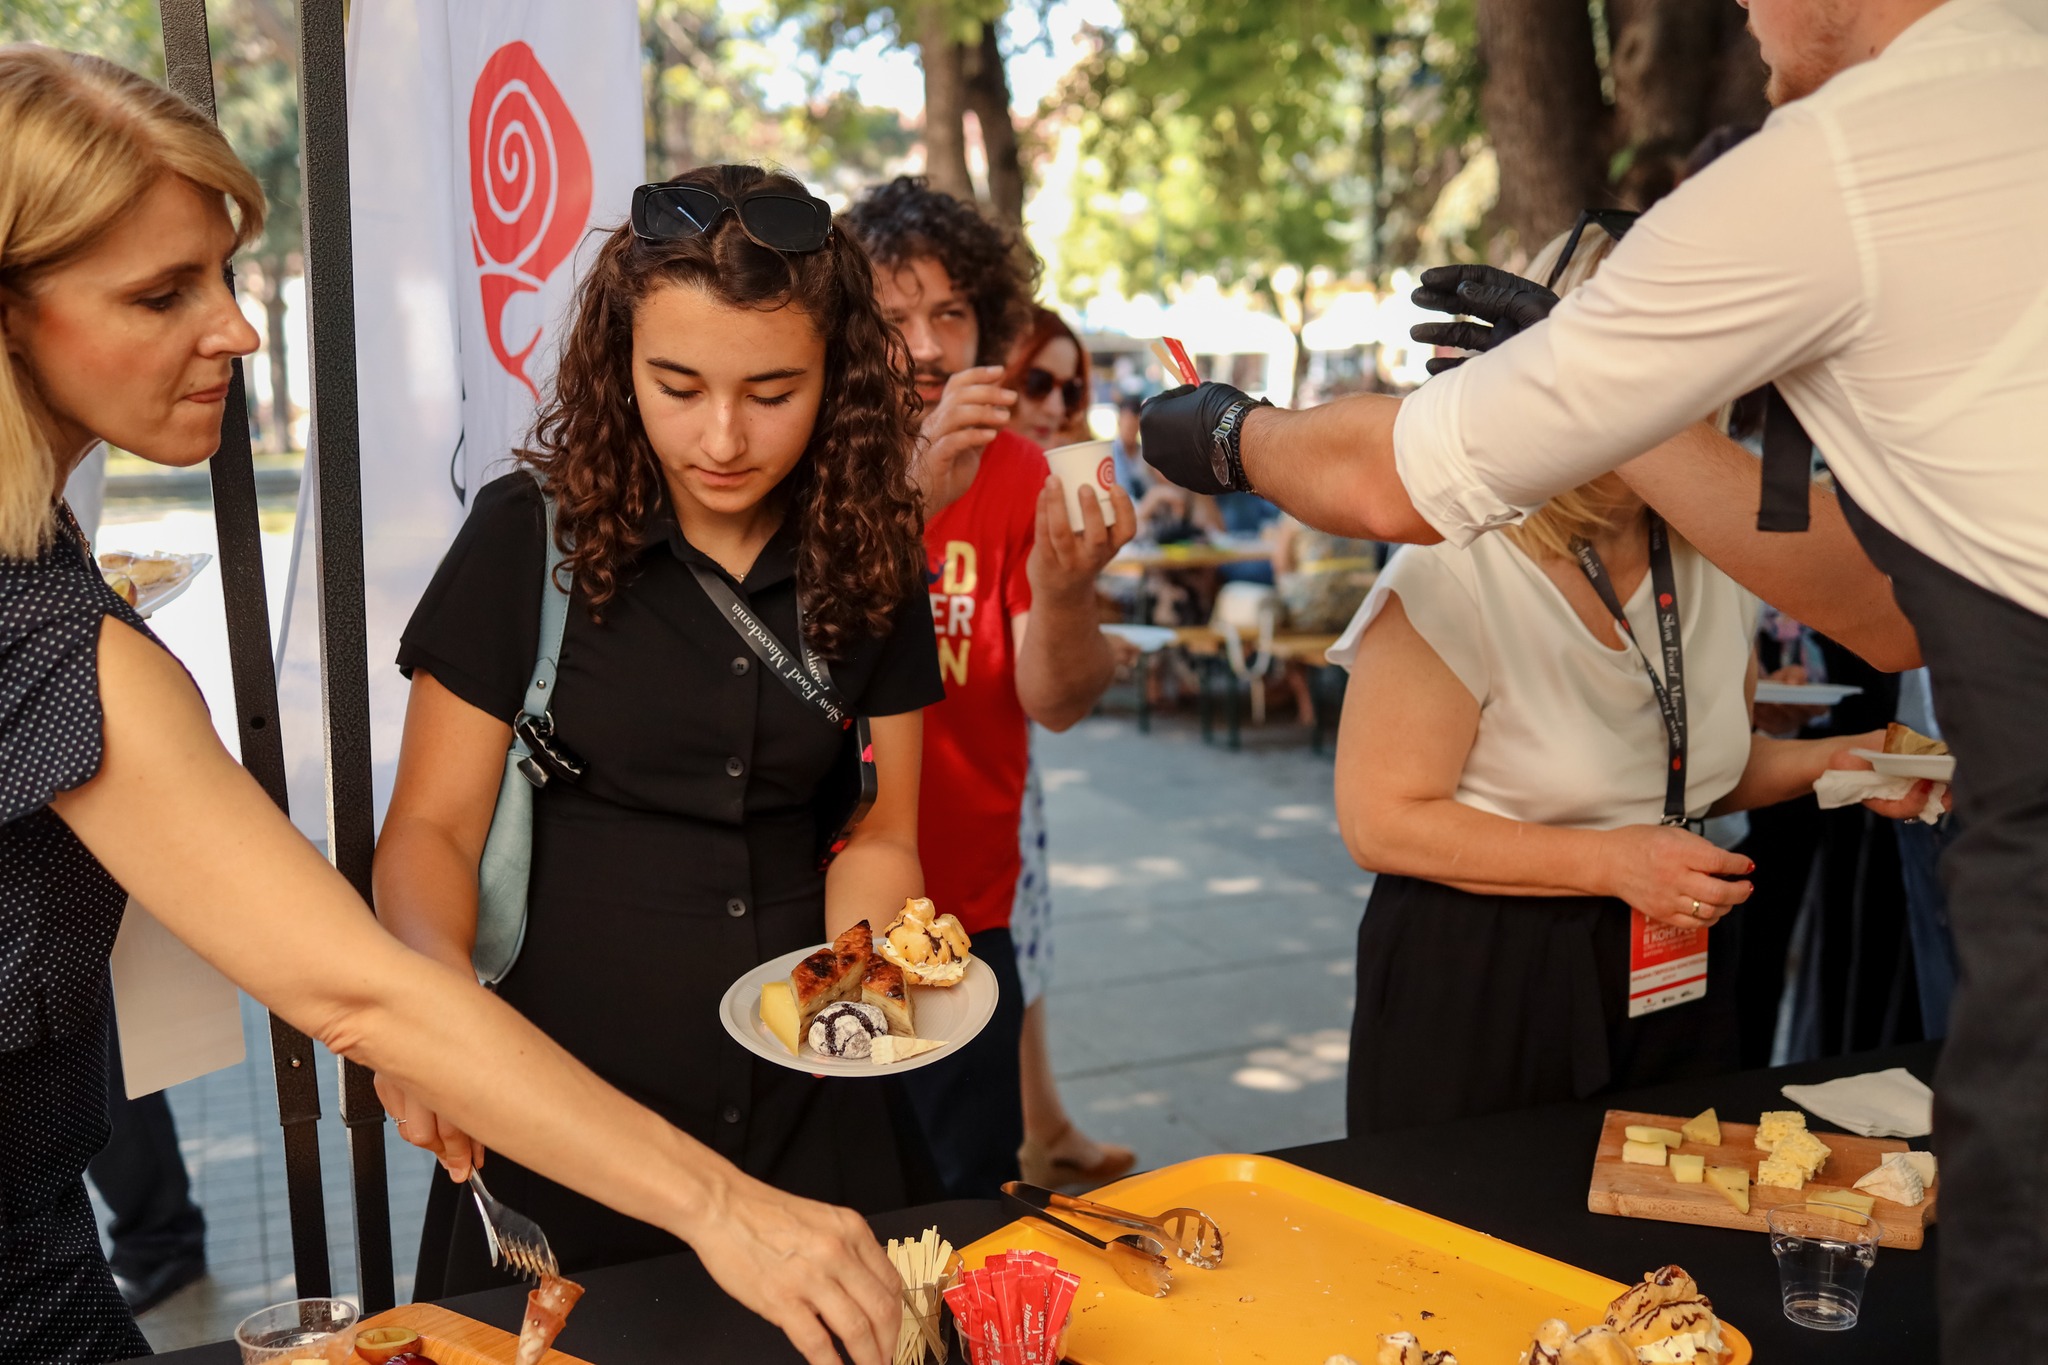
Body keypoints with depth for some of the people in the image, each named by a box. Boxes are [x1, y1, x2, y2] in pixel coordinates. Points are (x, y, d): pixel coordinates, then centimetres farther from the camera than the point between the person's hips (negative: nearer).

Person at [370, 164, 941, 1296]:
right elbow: (431, 829, -8)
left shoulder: (867, 560, -1)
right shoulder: (532, 537, -10)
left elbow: (875, 835, 5)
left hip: (802, 1112, 3)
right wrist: (438, 985, -28)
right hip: (560, 1110, -2)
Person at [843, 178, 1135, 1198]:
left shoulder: (1020, 478, 1)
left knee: (967, 1207, 8)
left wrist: (1063, 592, -30)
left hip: (962, 920, 1)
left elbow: (1055, 702, -8)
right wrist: (914, 494, -37)